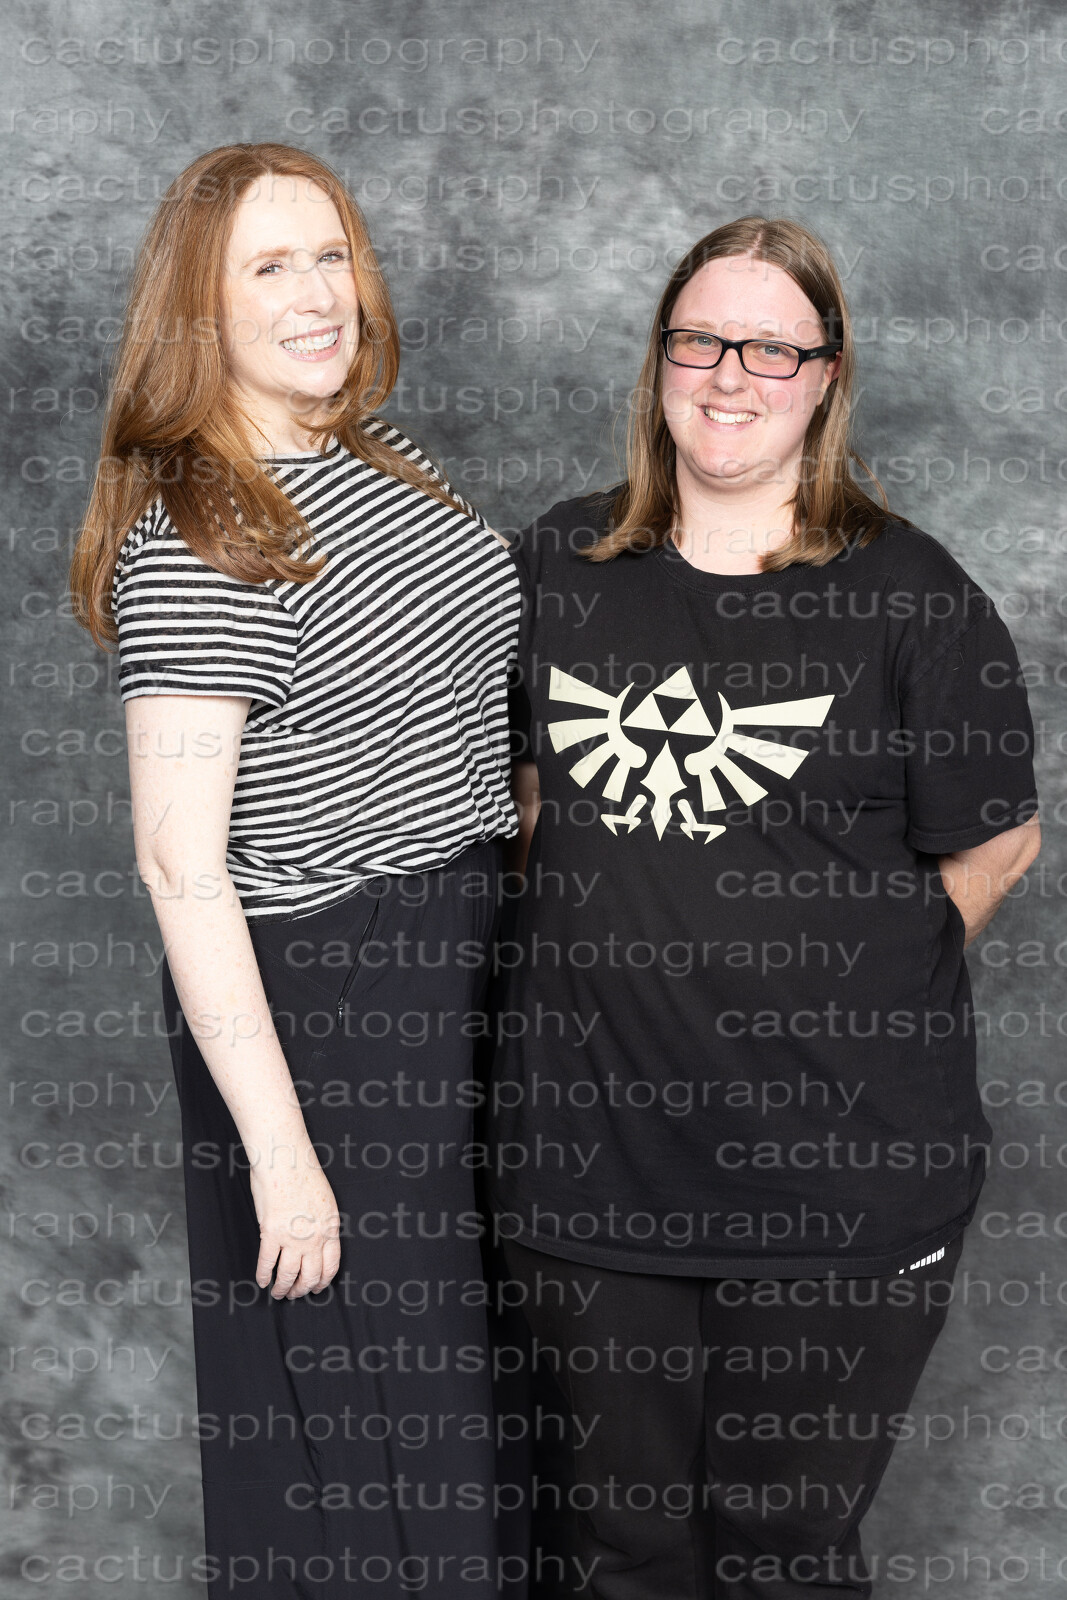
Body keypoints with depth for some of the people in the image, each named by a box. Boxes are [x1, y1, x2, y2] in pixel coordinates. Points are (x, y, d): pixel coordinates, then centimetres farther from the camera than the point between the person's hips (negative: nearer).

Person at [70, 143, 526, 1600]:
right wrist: (277, 1148, -23)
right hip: (311, 1001, -8)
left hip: (463, 970, 8)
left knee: (474, 1381, 22)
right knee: (366, 1414, 5)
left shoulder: (383, 467, 7)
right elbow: (179, 864, -22)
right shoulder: (195, 543, -19)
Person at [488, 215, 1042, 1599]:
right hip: (585, 1145, 3)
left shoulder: (910, 595, -5)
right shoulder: (554, 566, 6)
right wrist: (605, 960, 10)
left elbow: (991, 846, 1)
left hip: (836, 1176, -3)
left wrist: (853, 989, 0)